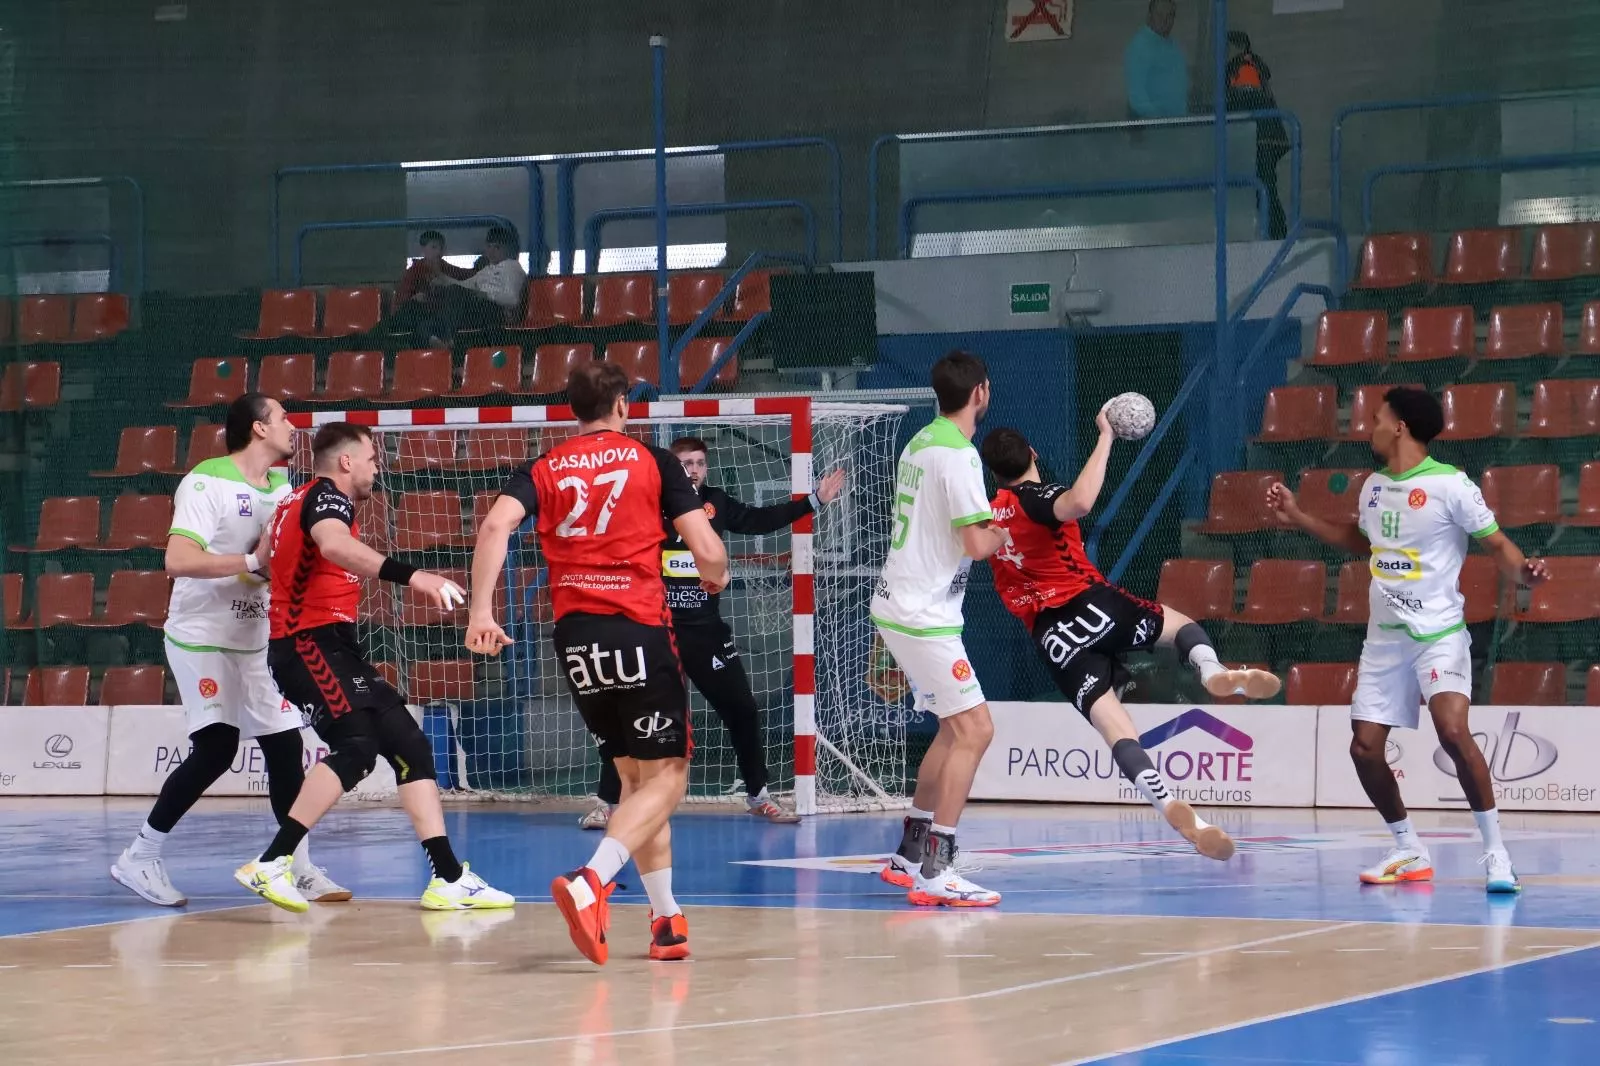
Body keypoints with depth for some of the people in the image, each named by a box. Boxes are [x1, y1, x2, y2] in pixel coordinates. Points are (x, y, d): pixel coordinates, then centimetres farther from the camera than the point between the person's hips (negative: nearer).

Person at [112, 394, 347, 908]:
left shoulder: (284, 487, 8)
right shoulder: (207, 482, -15)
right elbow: (178, 560, -26)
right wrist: (252, 562, -29)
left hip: (258, 640, 7)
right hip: (202, 638, -7)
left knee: (286, 745, 1)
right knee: (217, 747, -15)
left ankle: (300, 869, 8)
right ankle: (139, 858, -3)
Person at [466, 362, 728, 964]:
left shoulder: (543, 470, 12)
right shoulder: (652, 461, 5)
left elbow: (496, 525, -7)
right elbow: (707, 550, 0)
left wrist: (481, 610, -10)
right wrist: (715, 578, 22)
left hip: (574, 635, 4)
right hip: (639, 631, -4)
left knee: (635, 775, 17)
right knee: (665, 775, 0)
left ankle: (666, 917, 16)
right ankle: (591, 881, -24)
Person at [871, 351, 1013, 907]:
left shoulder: (921, 442, 12)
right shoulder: (958, 453, -17)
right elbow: (977, 543, -20)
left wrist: (988, 531, 15)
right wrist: (1002, 537, 0)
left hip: (900, 606, 10)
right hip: (924, 615, -10)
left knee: (955, 728, 18)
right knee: (974, 730, -10)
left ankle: (908, 855, 21)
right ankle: (935, 872, -14)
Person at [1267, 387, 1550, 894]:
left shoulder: (1450, 485, -12)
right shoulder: (1374, 487, 10)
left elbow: (1497, 544, -10)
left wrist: (1524, 571, -31)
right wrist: (1297, 517, 26)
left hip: (1439, 633, -7)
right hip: (1383, 637, 7)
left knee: (1453, 730, -26)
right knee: (1364, 747, 1)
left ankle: (1495, 851, -15)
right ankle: (1409, 852, 19)